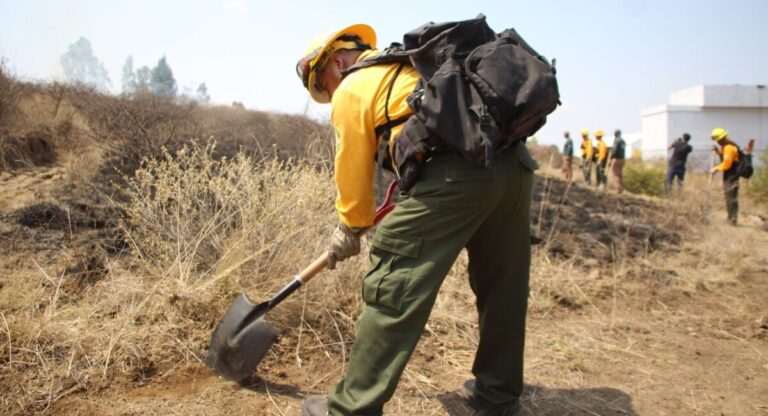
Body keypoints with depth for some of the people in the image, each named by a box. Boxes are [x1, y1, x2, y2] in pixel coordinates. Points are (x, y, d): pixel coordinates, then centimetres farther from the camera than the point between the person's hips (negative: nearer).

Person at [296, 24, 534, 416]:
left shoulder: (352, 89, 8)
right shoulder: (410, 63, 31)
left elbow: (353, 171, 11)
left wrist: (350, 228, 26)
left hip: (457, 172, -9)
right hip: (516, 163, 9)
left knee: (392, 288, -1)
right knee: (502, 287, 18)